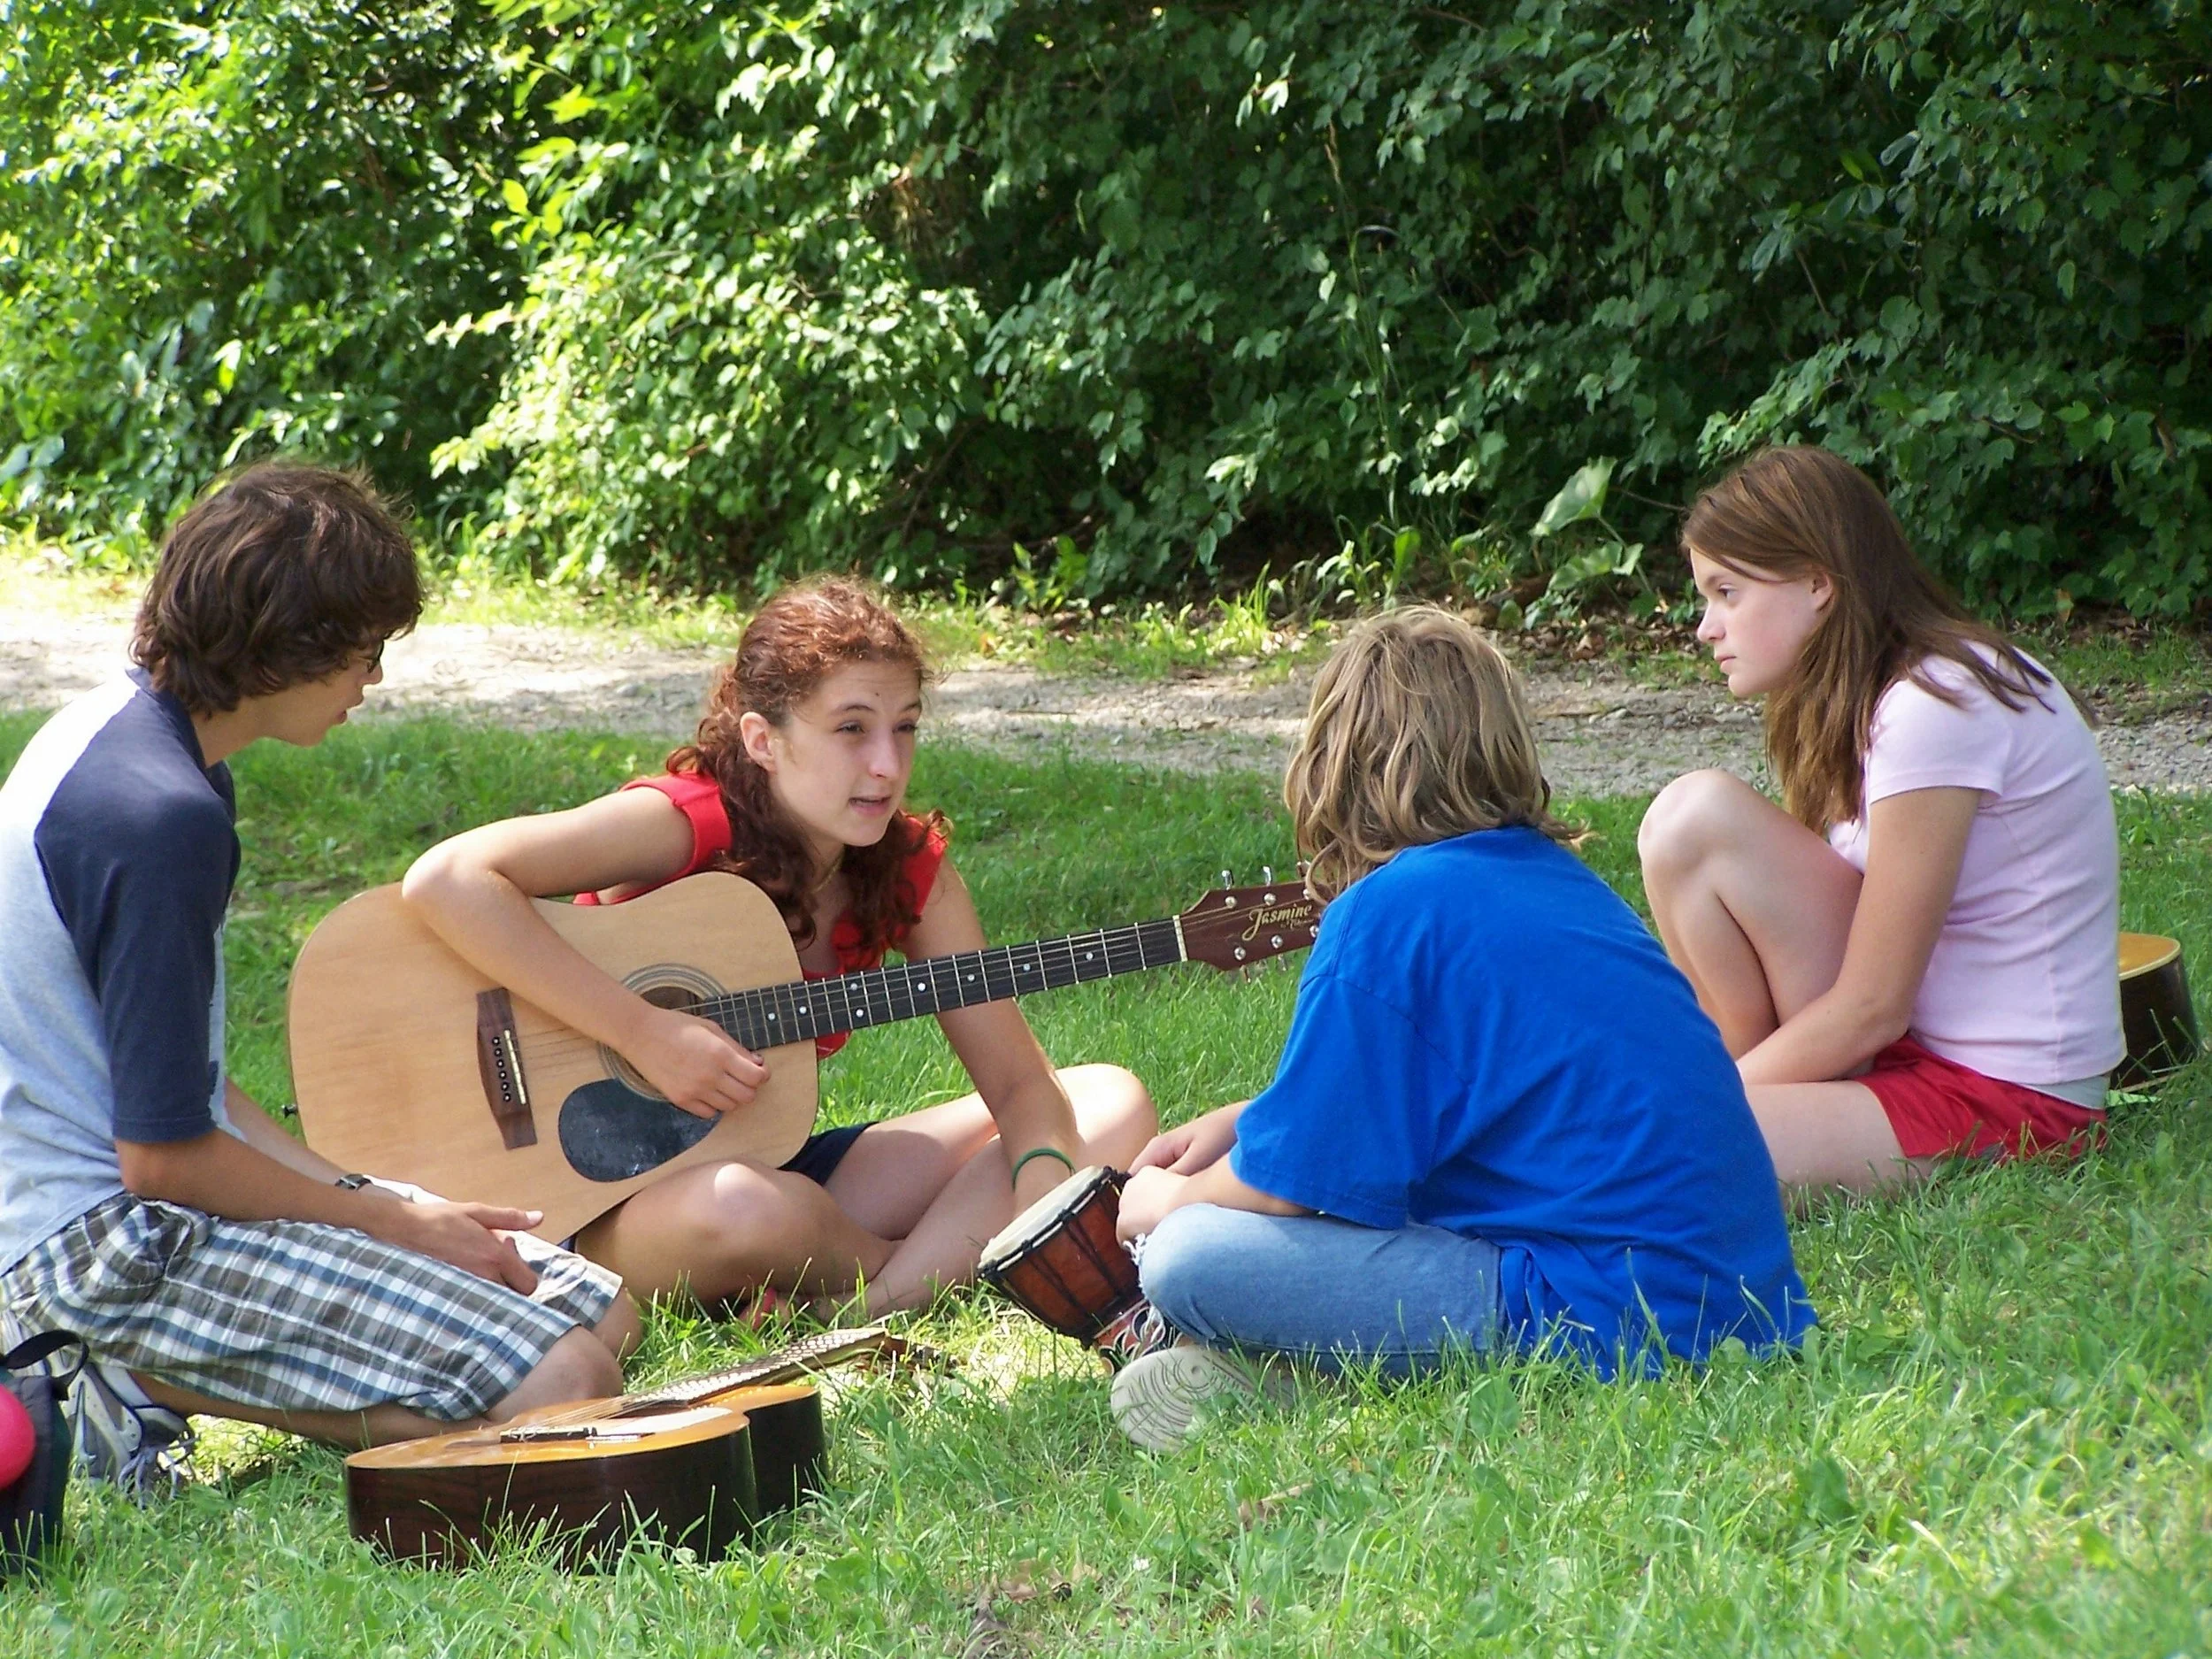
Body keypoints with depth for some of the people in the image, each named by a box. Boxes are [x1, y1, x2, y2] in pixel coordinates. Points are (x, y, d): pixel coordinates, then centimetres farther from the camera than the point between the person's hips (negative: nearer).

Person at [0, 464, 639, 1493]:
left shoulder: (111, 726, 10)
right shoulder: (162, 816, -22)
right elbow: (166, 1154, -22)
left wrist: (371, 1200, 6)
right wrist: (403, 1228, -10)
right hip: (113, 1246, -11)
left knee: (600, 1313, 10)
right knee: (562, 1383, -20)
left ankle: (153, 1378, 8)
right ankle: (162, 1382, -7)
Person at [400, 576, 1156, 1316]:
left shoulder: (910, 871, -2)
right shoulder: (684, 827, -20)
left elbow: (1016, 1078, -3)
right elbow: (444, 879, -33)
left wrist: (1044, 1183, -26)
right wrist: (643, 1033, -32)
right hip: (601, 1198, -6)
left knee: (1111, 1105, -4)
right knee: (750, 1206, -42)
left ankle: (879, 1305, -24)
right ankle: (948, 1262, -9)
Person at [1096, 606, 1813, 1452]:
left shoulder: (1390, 911, -10)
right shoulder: (1556, 876, 15)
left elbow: (1293, 1179, -6)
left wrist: (1166, 1202, 14)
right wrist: (1240, 1122, 30)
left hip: (1609, 1318, -9)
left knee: (1189, 1261, -15)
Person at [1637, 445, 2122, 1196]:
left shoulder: (1938, 706, -19)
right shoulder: (1859, 702, 12)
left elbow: (1869, 1008, -17)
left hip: (2009, 1100, -10)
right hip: (1919, 1045, 10)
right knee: (1687, 814, -1)